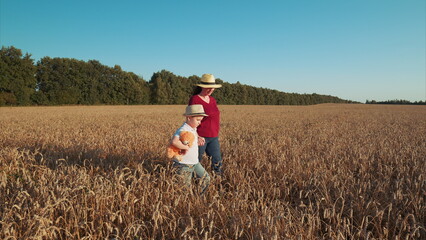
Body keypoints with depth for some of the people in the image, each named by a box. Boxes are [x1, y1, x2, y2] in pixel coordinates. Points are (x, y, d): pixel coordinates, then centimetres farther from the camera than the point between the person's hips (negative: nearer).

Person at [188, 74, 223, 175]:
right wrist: (196, 136, -22)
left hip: (213, 137, 7)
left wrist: (216, 134, 16)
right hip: (200, 138, -6)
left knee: (217, 163, 6)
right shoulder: (195, 99, -10)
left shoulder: (212, 100, 11)